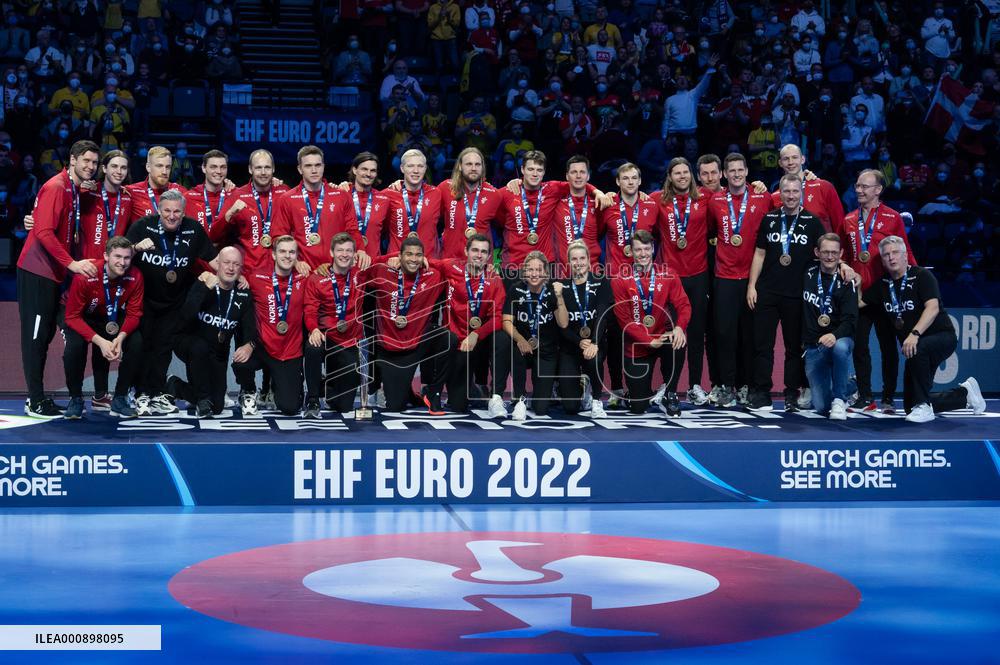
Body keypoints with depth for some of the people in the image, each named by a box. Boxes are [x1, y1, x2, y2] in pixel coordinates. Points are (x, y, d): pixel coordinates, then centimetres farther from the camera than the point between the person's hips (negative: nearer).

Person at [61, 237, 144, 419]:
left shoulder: (135, 277, -21)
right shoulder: (85, 277, -31)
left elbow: (133, 313, -13)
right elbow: (73, 316, -25)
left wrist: (120, 337, -34)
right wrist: (100, 341, -36)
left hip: (115, 321, 3)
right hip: (83, 319, -3)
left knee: (136, 343, -23)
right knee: (75, 345, -32)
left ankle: (119, 400, -5)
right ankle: (75, 400, -9)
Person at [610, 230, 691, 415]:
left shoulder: (667, 276, -1)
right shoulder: (620, 281, -6)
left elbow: (683, 305, -10)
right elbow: (624, 320, -11)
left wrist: (679, 327, -32)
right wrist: (649, 341, -22)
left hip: (662, 338, 1)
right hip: (637, 347, -1)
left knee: (677, 341, -37)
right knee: (638, 408, -5)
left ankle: (668, 395, -12)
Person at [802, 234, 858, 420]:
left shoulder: (846, 282, -6)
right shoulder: (808, 274, 2)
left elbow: (850, 320, -15)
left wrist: (835, 335, -35)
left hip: (838, 340, -3)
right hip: (813, 347, 3)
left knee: (840, 347, -41)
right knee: (821, 407, -6)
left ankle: (839, 399, -22)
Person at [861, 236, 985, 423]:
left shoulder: (921, 276, -13)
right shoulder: (883, 285, 6)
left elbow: (933, 307, -26)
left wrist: (915, 334, -38)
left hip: (943, 336, -7)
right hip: (914, 348, 7)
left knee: (917, 349, -41)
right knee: (910, 405, 7)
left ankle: (923, 406, -27)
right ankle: (964, 393, 27)